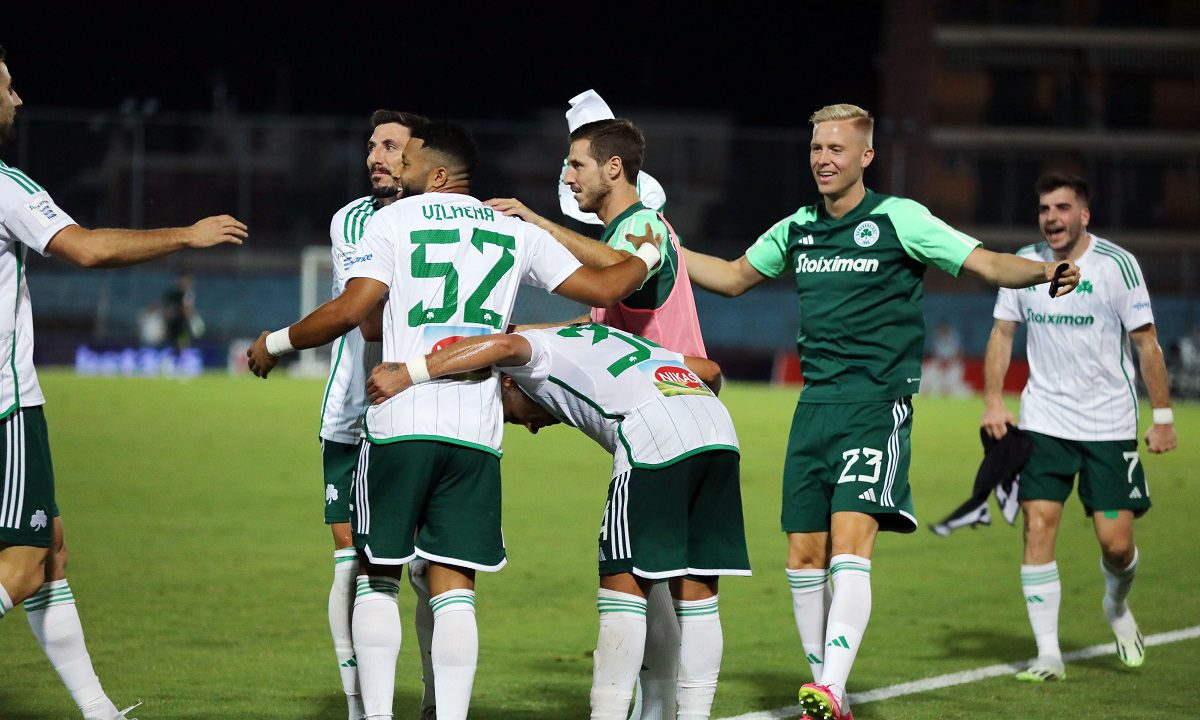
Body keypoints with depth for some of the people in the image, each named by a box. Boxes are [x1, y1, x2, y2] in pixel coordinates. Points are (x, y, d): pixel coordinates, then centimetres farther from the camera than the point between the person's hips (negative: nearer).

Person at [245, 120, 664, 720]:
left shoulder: (394, 220, 3)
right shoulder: (514, 233, 14)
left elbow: (351, 311, -8)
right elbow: (601, 289, 16)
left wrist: (277, 343, 6)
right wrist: (647, 258, 36)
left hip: (400, 424, -3)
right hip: (477, 431, 3)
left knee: (377, 576, 9)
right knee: (453, 585, 3)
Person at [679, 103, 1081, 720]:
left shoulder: (898, 220, -4)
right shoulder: (797, 230, 13)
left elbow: (987, 264, -7)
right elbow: (733, 277, 29)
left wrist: (1045, 272, -26)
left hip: (877, 405, -6)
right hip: (814, 407, 6)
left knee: (849, 547, -20)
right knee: (803, 558, 4)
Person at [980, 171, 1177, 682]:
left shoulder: (1116, 265, -8)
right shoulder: (1024, 264, 2)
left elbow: (1146, 342, -4)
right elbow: (1002, 332, 10)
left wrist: (1163, 416, -5)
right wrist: (993, 400, -2)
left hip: (1109, 424, -2)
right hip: (1043, 422, 2)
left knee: (1116, 539, -4)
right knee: (1039, 523, -11)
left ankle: (1117, 607, 31)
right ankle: (1048, 654, -7)